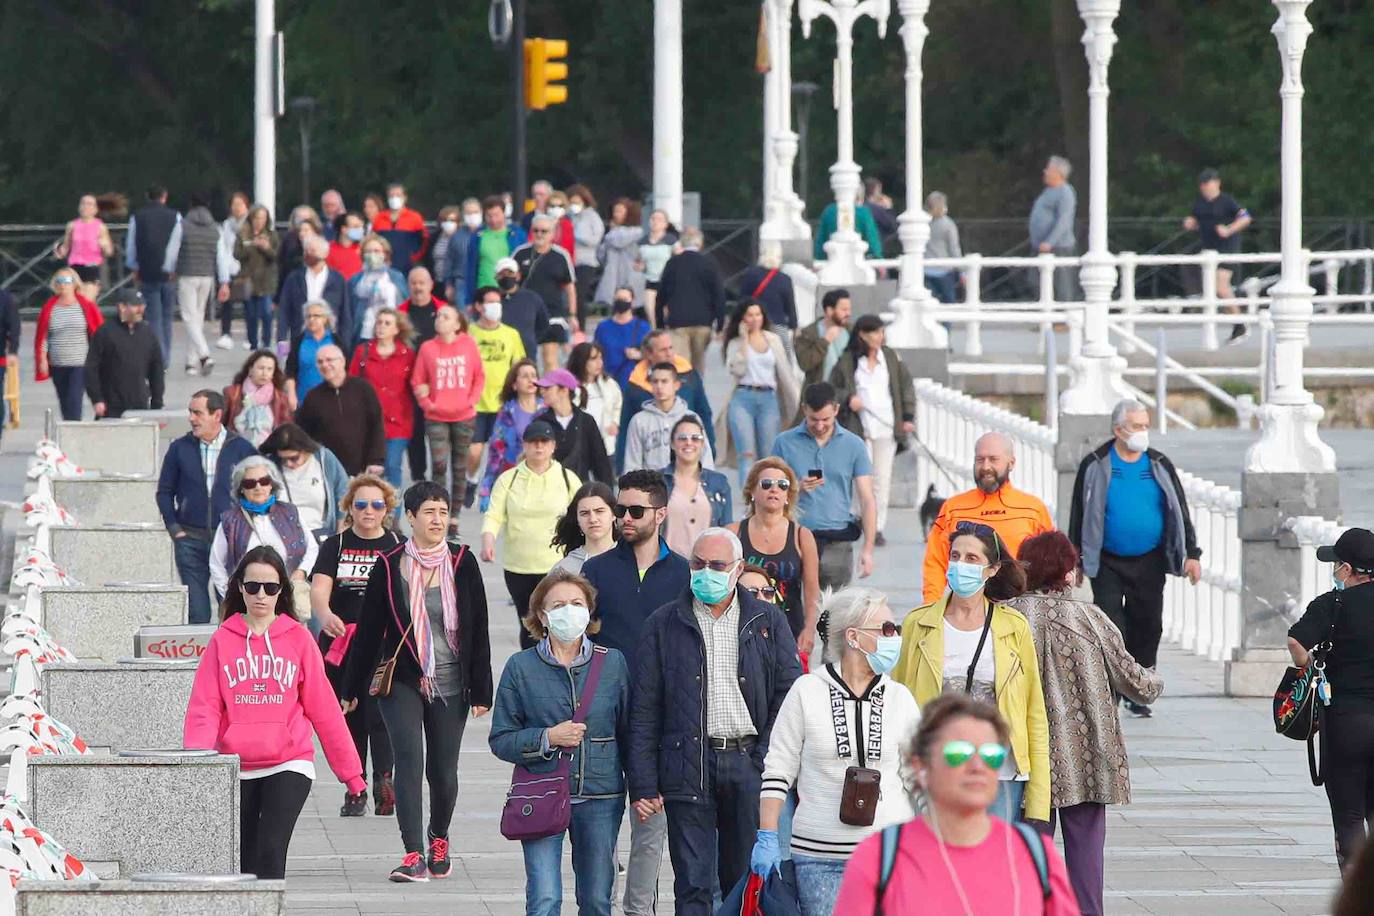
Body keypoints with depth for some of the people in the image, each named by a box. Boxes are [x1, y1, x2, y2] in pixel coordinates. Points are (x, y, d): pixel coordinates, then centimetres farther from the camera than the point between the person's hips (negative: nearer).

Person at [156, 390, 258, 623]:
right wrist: (174, 527, 2)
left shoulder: (241, 448, 1)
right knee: (196, 611, 1)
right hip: (190, 540, 1)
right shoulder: (180, 448, 5)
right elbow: (165, 491, 11)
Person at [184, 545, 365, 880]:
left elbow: (323, 708, 5)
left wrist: (349, 769, 8)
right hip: (236, 771, 2)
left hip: (289, 765, -2)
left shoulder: (298, 639, 2)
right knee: (244, 862, 10)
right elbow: (204, 707, -3)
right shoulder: (223, 640, 3)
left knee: (271, 850, -17)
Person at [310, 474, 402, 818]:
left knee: (380, 715, -15)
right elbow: (319, 589, -6)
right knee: (349, 720, 5)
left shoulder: (399, 547, 8)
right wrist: (325, 615, -27)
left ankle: (385, 783, -22)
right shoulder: (335, 546, 8)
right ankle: (354, 790, 12)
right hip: (342, 645, 2)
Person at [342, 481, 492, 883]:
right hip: (402, 681, -1)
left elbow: (478, 630, 2)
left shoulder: (462, 563, 0)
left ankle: (439, 840, 35)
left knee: (443, 770, 7)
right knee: (409, 758, -17)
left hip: (450, 682, 1)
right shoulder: (389, 566, -1)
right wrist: (352, 688, 6)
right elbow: (369, 629, 4)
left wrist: (481, 690, -1)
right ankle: (414, 855, -21)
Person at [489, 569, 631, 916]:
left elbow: (628, 731, 11)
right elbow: (501, 740, 2)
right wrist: (548, 738, -14)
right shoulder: (521, 667, 1)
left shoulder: (613, 663, 6)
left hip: (600, 798, 2)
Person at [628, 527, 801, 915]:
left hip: (748, 764, 1)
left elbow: (789, 695, 5)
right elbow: (644, 711, 5)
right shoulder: (663, 625, 6)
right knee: (692, 885, -2)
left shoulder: (768, 621, 8)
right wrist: (643, 784, -2)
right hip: (688, 764, -1)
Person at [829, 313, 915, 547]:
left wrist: (908, 417, 6)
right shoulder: (847, 362, -1)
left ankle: (878, 528, 8)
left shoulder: (891, 357, 7)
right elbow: (832, 388, 7)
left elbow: (906, 386, 12)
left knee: (883, 480, 2)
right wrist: (847, 399, -12)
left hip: (887, 427, 2)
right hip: (860, 428, -2)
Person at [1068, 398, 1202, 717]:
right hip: (1108, 564, -3)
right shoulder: (1096, 466, -2)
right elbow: (1079, 514, 3)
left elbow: (1180, 511, 10)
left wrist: (1191, 554, 4)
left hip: (1149, 563, 3)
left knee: (1147, 627, 6)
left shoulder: (1159, 465, 6)